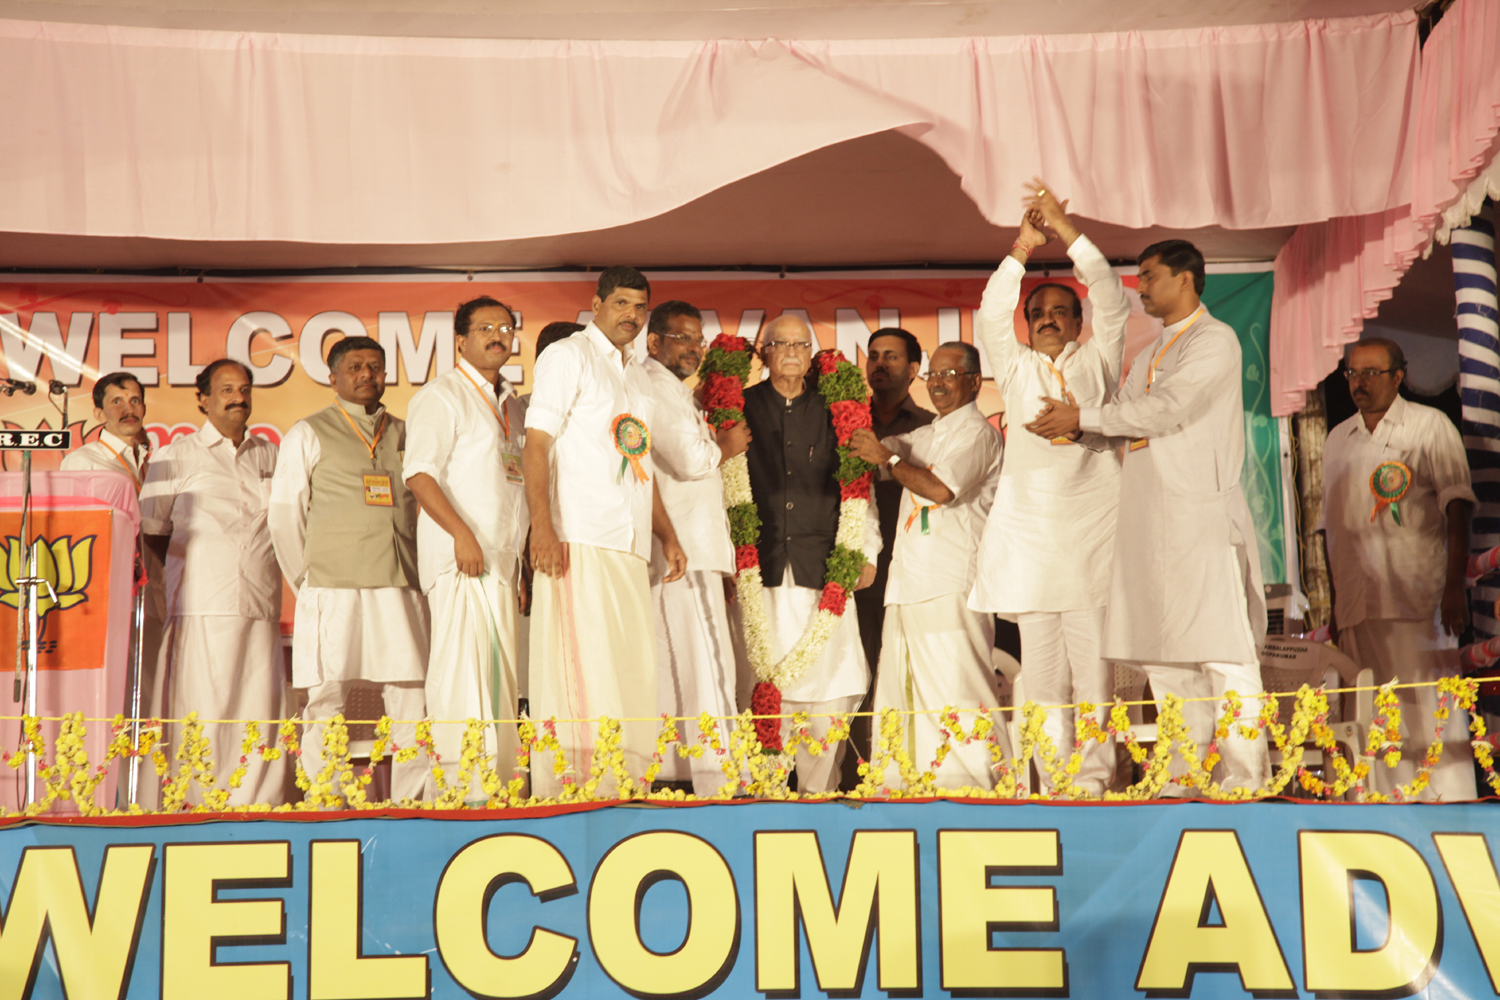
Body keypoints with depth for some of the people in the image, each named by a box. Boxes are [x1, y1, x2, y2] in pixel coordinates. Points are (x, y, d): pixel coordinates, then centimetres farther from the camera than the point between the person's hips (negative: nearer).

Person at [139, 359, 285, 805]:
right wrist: (189, 567, 9)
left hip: (261, 604, 4)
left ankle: (257, 806, 5)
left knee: (261, 708, 0)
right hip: (202, 605, -3)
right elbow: (151, 528, 10)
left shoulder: (270, 456, 17)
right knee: (204, 710, -6)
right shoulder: (177, 457, 8)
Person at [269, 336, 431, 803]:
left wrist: (420, 571, 11)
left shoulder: (404, 434, 19)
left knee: (412, 698, -3)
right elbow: (284, 516, 7)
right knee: (327, 697, -5)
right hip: (334, 589, -3)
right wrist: (308, 583, 3)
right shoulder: (308, 435, 9)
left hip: (401, 586, 3)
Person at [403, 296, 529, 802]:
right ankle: (462, 788, -12)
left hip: (501, 558, 8)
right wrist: (461, 532, -24)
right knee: (461, 669, -12)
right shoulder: (441, 395, -2)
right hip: (459, 555, -8)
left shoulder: (511, 404, 21)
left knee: (501, 675, 7)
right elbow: (419, 473, -13)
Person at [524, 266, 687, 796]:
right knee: (580, 671, -10)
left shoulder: (639, 376, 24)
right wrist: (542, 526, -19)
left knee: (632, 673, 5)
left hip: (631, 549, 7)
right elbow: (537, 443, -8)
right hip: (579, 540, -7)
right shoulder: (568, 356, 1)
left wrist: (667, 536, 19)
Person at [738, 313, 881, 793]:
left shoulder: (833, 412, 14)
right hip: (759, 570, -1)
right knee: (759, 688, -5)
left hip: (820, 570, 2)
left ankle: (820, 791, 6)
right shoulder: (741, 409, 10)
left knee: (831, 690, -3)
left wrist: (865, 550, 8)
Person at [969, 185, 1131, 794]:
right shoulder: (1015, 371, 18)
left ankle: (1092, 784, -1)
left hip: (1091, 535, -2)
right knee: (1041, 675, 1)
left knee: (1095, 670, -5)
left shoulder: (1097, 363, 15)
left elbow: (1112, 302, 2)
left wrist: (1067, 230, -2)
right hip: (1028, 533, 2)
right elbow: (991, 316, 3)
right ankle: (1054, 788, 5)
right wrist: (1023, 247, -4)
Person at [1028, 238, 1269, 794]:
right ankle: (1181, 779, 12)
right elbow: (1127, 415, 22)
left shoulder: (1214, 341, -4)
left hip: (1202, 517, -8)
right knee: (1162, 652, 7)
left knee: (1222, 650, -8)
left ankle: (1244, 779, -5)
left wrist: (1082, 418, -9)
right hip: (1150, 518, 8)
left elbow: (1164, 409, -14)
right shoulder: (1148, 355, 24)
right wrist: (1073, 421, 5)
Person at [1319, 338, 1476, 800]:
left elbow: (1456, 507, -1)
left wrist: (1455, 585, -12)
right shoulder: (1337, 439, 18)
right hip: (1358, 603, 4)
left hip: (1418, 600, -4)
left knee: (1431, 710, -8)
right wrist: (1333, 602, 14)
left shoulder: (1429, 425, 6)